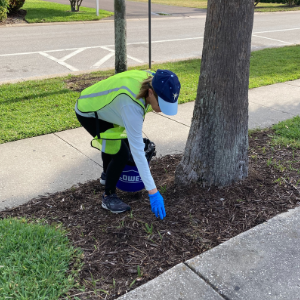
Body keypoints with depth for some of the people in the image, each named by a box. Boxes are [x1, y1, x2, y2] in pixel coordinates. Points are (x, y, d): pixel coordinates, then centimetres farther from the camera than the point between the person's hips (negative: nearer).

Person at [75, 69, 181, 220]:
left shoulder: (151, 80, -19)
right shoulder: (131, 105, -41)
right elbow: (137, 150, -38)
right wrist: (152, 192, -35)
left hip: (103, 107, 8)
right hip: (88, 114, -8)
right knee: (121, 153, -15)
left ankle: (107, 175, 46)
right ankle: (109, 197, 4)